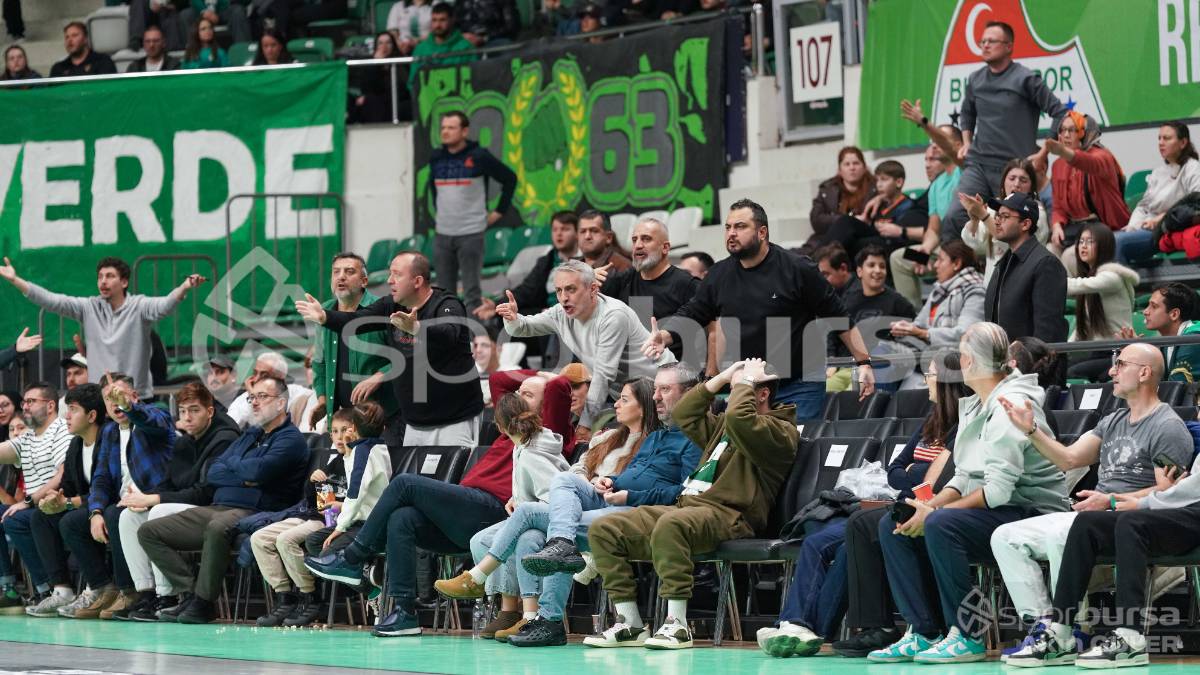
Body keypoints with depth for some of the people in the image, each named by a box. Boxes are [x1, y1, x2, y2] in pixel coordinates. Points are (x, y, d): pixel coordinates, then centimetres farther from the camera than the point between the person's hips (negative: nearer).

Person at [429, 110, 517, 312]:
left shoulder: (479, 157, -6)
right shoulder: (436, 158, 7)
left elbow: (510, 178, 1)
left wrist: (499, 212, 1)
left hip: (471, 234, -5)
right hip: (442, 234, 5)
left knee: (471, 291, -5)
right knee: (445, 292, 8)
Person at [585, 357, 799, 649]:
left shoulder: (779, 430, -1)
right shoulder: (723, 425, 29)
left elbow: (738, 417, -20)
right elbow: (685, 414, 27)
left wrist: (745, 380, -2)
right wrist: (723, 378, 23)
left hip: (727, 516, -9)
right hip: (687, 505, 10)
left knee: (670, 524, -42)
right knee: (603, 529, -4)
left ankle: (677, 625, -38)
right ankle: (630, 624, -8)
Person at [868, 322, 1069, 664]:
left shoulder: (1011, 406, -16)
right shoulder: (974, 406, 16)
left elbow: (999, 490, -23)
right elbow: (964, 477, 15)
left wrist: (935, 512, -20)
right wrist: (931, 505, -5)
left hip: (1031, 512, -10)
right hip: (991, 512, 10)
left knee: (941, 525, -33)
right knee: (892, 525, 0)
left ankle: (968, 636, -24)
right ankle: (923, 633, -5)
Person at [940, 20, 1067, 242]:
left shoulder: (1026, 79, -5)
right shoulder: (975, 80, 12)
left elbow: (1060, 113, -4)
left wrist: (1042, 153, -7)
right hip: (978, 165, 4)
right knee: (954, 218, -14)